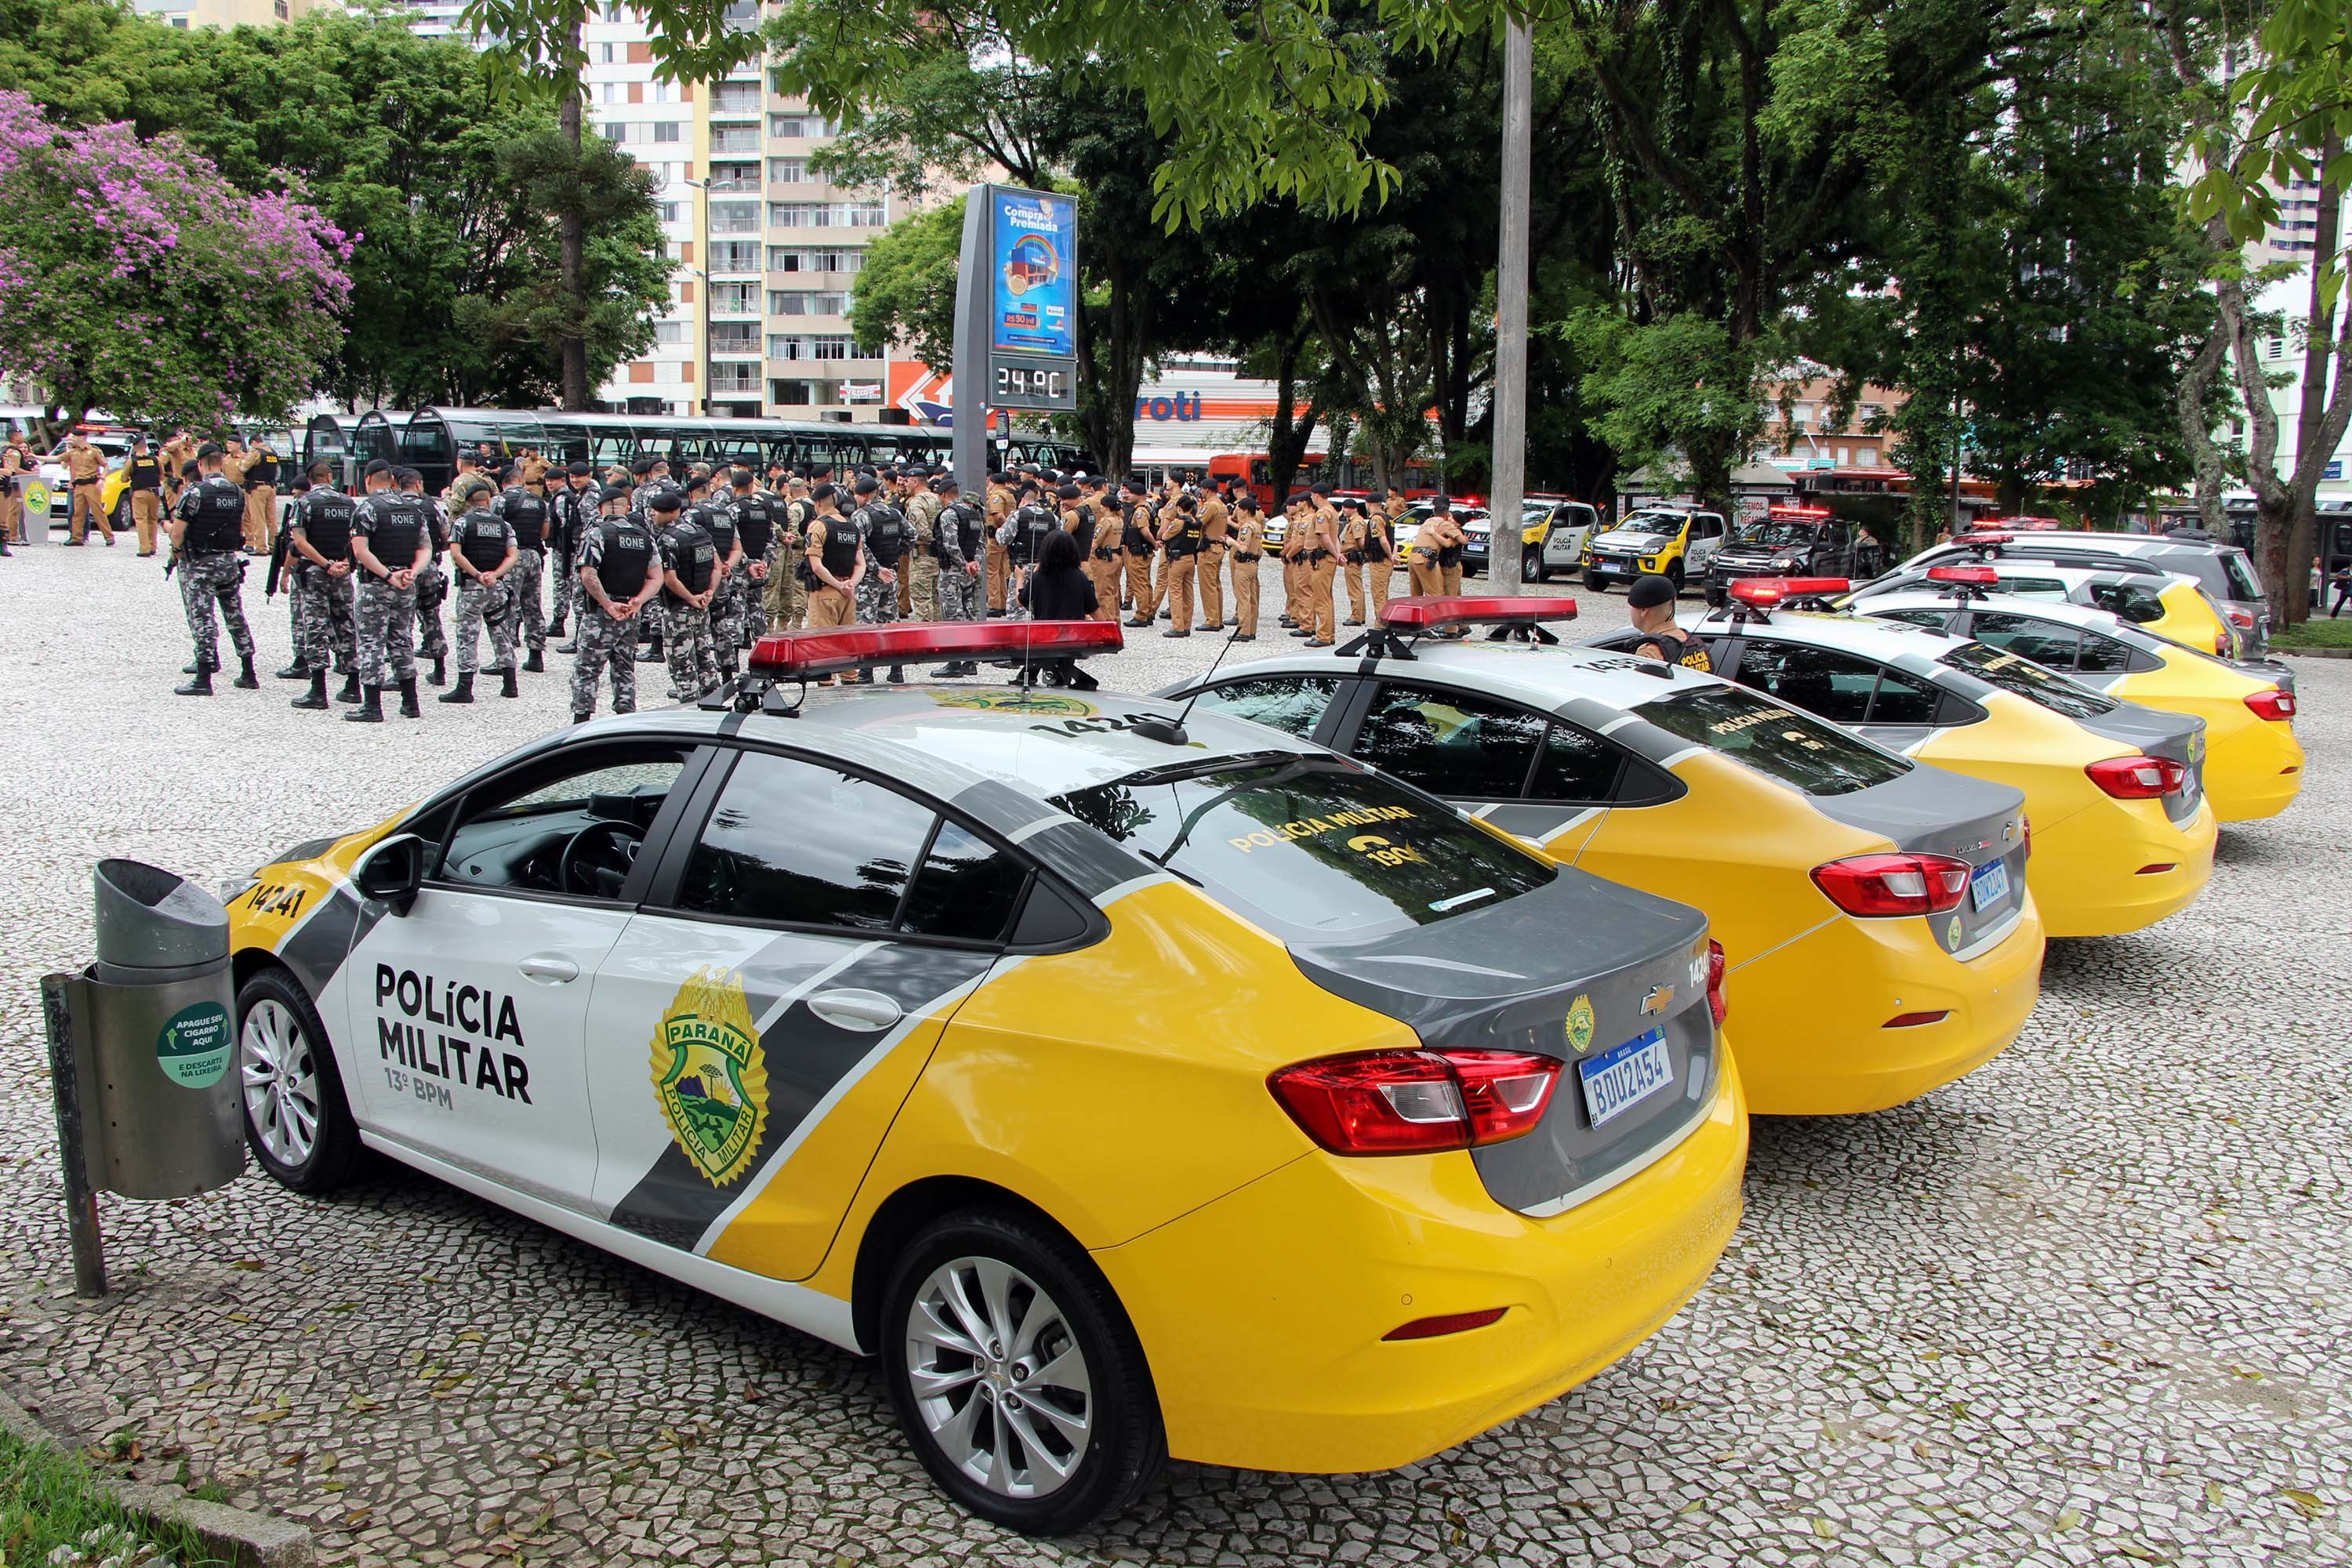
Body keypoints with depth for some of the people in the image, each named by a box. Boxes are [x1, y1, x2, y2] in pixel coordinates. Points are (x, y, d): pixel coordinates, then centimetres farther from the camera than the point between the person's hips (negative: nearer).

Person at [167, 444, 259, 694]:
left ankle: (204, 679, -4)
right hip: (229, 561, 6)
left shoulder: (194, 492, -14)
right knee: (235, 616, 13)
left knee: (201, 618, -3)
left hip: (199, 564, -5)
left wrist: (178, 551, 1)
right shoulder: (237, 493, 5)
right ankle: (249, 675, 16)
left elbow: (178, 531, -15)